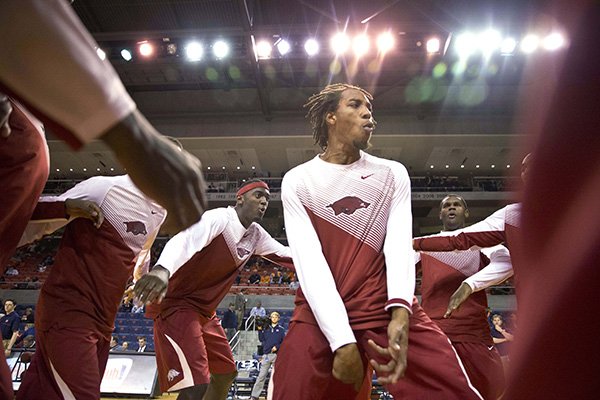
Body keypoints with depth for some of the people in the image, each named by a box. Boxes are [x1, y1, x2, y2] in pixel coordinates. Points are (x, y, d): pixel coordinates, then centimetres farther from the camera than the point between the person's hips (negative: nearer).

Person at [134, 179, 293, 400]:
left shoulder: (256, 235, 4)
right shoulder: (218, 218, -20)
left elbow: (288, 255, 12)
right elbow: (185, 239, -39)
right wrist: (162, 269, -59)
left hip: (204, 312, 10)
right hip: (177, 304, -9)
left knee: (226, 373, 19)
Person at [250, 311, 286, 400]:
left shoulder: (281, 329, 7)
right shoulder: (266, 328, 13)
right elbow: (261, 339, 9)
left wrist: (277, 347, -11)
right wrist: (260, 330, 0)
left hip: (277, 355, -1)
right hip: (266, 354, 1)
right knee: (261, 376, -1)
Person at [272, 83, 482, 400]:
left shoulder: (393, 174, 7)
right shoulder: (297, 181, 0)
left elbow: (399, 245, -6)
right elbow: (308, 261, -9)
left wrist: (400, 313, -24)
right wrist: (342, 339, -19)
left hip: (390, 310, 1)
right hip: (321, 315, -1)